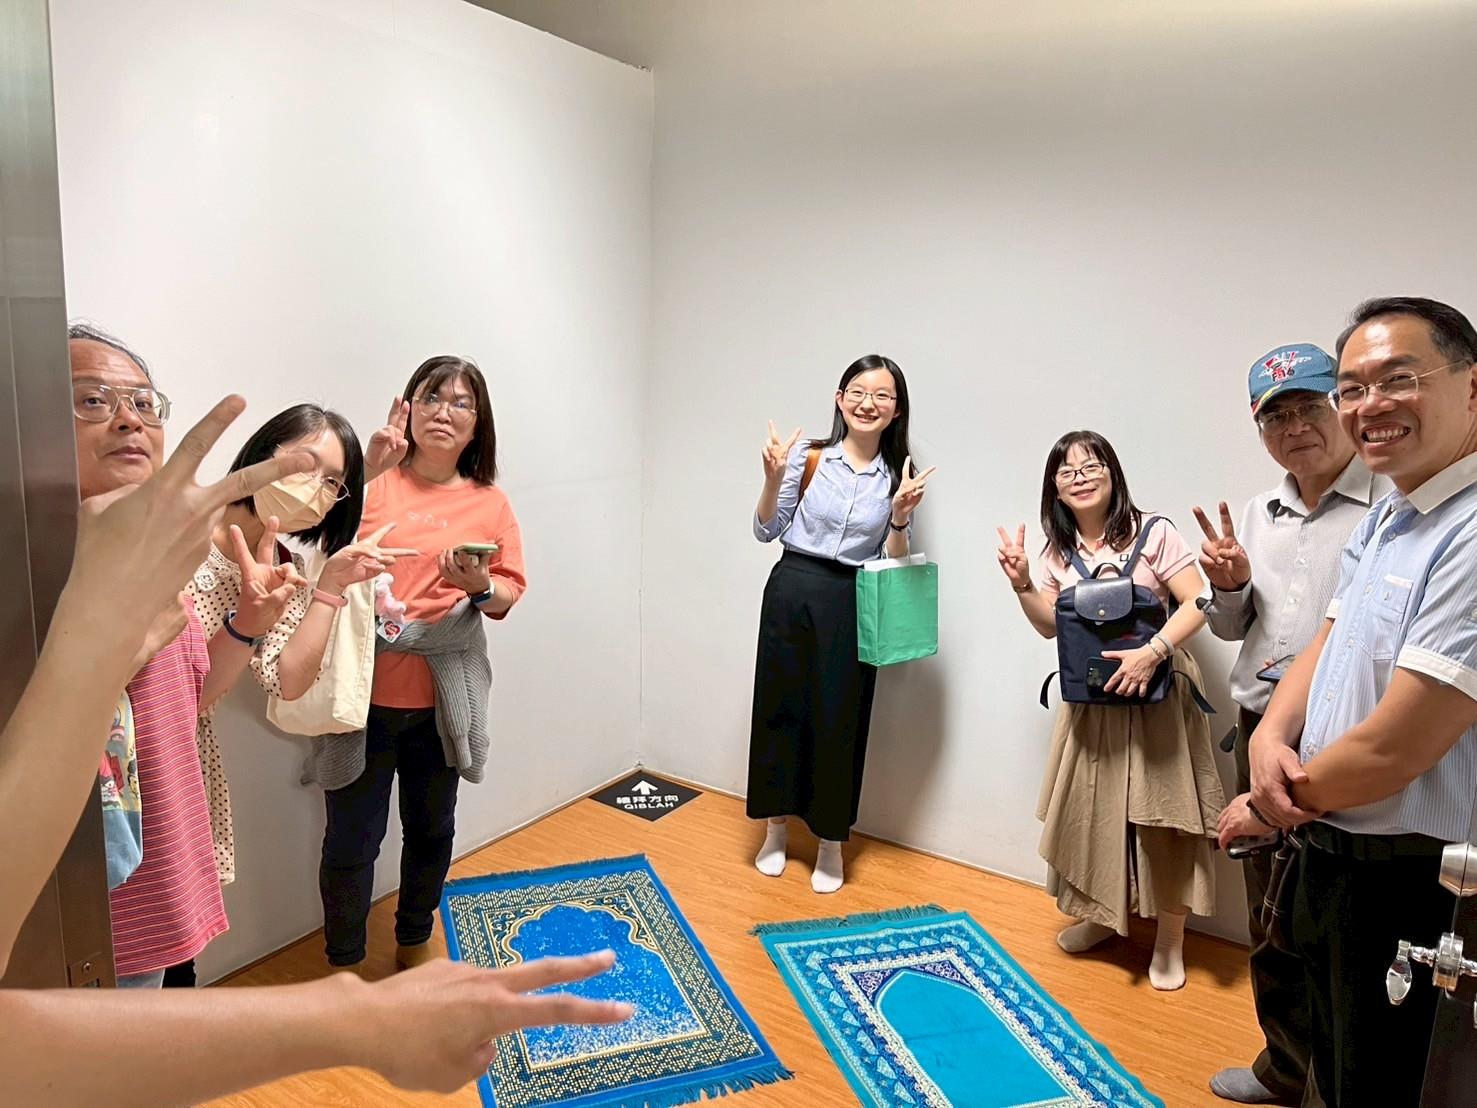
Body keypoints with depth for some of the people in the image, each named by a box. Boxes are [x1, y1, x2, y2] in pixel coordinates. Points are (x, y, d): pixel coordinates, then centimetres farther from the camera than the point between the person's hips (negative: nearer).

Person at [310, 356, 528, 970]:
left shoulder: (490, 504, 3)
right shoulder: (375, 482, -5)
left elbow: (509, 593, 5)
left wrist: (480, 585, -16)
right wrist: (367, 470, -28)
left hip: (441, 696, 3)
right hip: (365, 691, -2)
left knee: (431, 828, 18)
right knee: (352, 839, 5)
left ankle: (414, 942, 43)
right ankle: (345, 966, 29)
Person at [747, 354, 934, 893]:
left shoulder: (898, 476, 1)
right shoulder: (808, 457, -5)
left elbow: (893, 562, 2)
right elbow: (766, 531, 0)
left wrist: (901, 516, -15)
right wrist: (773, 480, -15)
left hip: (852, 603, 1)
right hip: (792, 590, 0)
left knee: (839, 718, 7)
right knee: (780, 706, 9)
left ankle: (830, 841, 27)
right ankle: (776, 827, 31)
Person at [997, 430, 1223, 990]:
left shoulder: (1153, 534, -11)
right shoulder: (1059, 551, 6)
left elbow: (1197, 603, -14)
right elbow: (1051, 626, 7)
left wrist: (1152, 651, -26)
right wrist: (1022, 584, -9)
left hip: (1157, 692, -5)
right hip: (1091, 697, 5)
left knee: (1161, 813, 1)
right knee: (1090, 809, 12)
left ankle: (1170, 939, 18)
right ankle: (1100, 913, 33)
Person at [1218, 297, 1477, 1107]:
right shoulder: (1382, 520, 7)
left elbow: (1391, 750, -27)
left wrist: (1265, 811, -9)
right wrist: (1268, 737, -10)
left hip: (1409, 885, -8)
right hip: (1322, 852, 8)